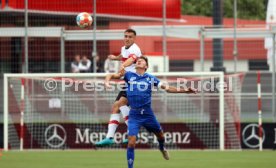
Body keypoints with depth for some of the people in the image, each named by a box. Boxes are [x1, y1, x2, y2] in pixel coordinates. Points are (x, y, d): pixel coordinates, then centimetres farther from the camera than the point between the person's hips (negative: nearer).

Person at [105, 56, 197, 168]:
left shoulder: (151, 78, 4)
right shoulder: (129, 75, 2)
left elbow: (167, 88, 5)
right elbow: (112, 76, 3)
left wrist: (185, 90, -3)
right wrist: (107, 82, -20)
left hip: (148, 114, 2)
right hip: (134, 115, -2)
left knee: (160, 134, 20)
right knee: (131, 142, -14)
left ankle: (162, 148, 55)